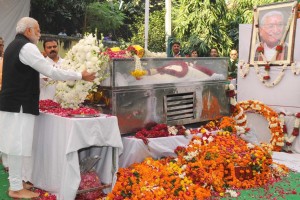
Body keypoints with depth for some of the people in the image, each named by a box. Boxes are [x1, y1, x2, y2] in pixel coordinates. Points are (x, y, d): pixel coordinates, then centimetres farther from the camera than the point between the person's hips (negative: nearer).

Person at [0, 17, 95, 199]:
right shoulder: (27, 47, -14)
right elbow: (52, 71, -17)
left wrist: (45, 80, 27)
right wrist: (80, 76, -10)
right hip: (20, 105, -10)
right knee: (18, 145, -4)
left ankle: (15, 183, 23)